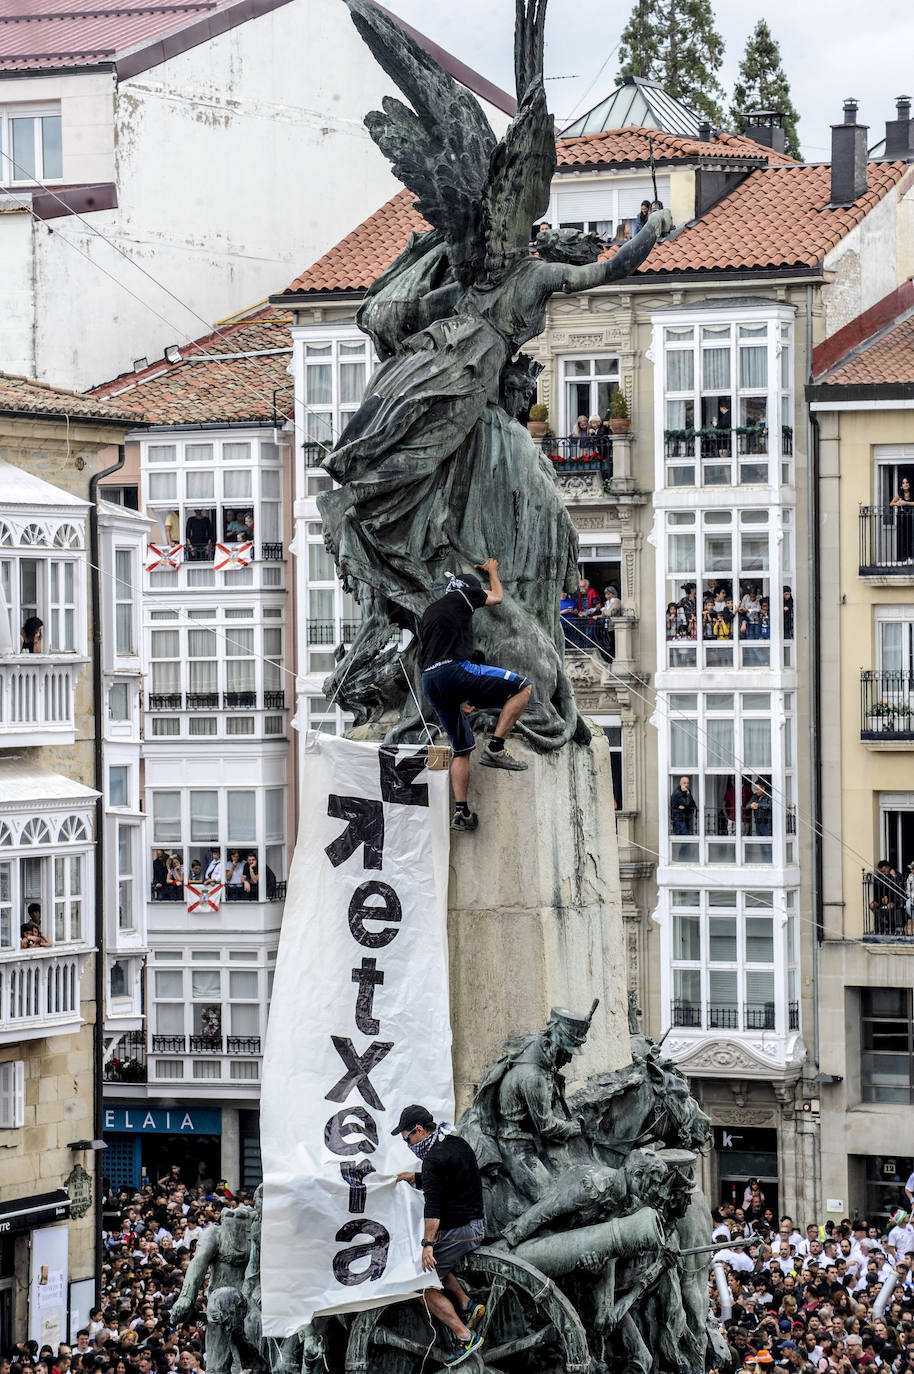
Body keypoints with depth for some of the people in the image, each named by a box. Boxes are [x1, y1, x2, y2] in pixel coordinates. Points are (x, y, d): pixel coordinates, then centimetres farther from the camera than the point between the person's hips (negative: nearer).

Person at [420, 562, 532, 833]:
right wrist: (492, 571, 48)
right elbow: (497, 597, 27)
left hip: (429, 682, 8)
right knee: (522, 688, -2)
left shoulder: (429, 613, 31)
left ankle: (461, 812, 6)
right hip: (454, 670, -8)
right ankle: (495, 748, -11)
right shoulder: (462, 596, 10)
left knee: (461, 748, 15)